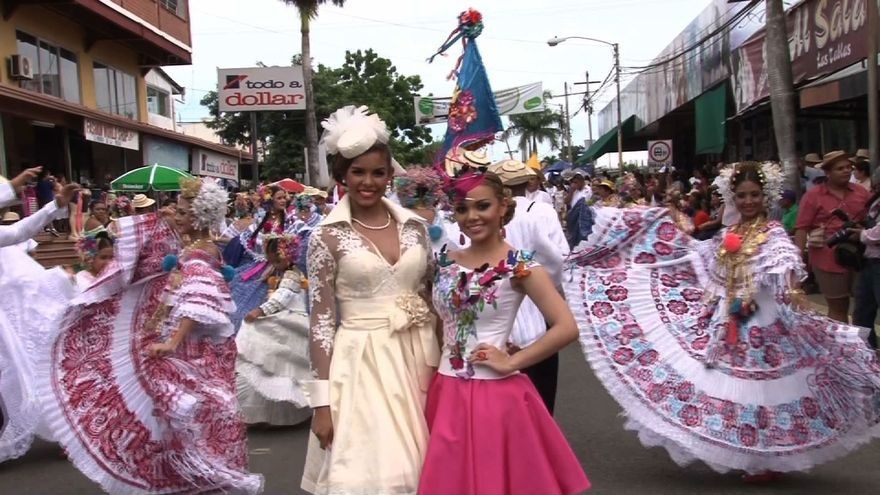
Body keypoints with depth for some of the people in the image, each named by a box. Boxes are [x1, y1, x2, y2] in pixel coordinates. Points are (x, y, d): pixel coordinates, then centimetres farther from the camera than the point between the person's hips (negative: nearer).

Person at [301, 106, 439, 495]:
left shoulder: (414, 226, 5)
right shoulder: (327, 237, -6)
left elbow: (430, 298, 11)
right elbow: (320, 320, -7)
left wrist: (438, 363, 7)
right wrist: (321, 401, -10)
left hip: (418, 359, 4)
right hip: (360, 364, -3)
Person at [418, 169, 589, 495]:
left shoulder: (518, 266, -10)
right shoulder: (446, 263, 5)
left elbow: (566, 328, -17)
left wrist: (511, 363, -15)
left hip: (495, 395, -5)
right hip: (447, 392, 5)